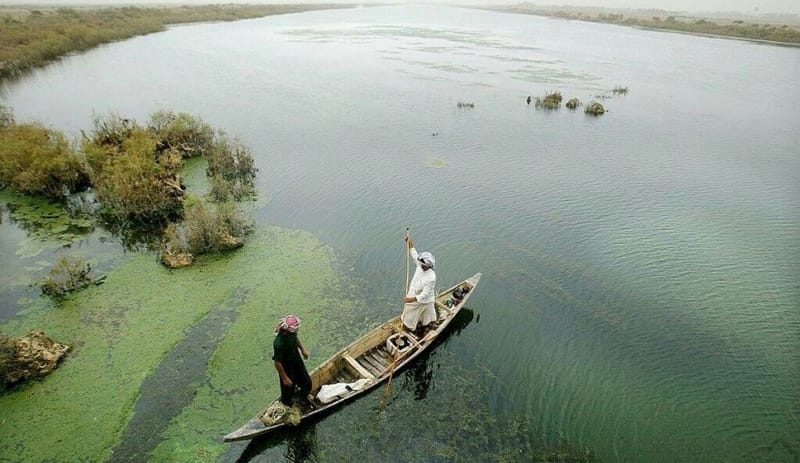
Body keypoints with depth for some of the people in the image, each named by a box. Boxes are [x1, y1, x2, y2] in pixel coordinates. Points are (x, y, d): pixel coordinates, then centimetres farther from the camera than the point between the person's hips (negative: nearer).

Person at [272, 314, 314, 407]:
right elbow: (277, 363, -29)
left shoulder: (291, 332, -21)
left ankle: (305, 393, 60)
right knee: (288, 386, 21)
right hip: (287, 368, -7)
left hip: (297, 360, 7)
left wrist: (303, 349, 8)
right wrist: (284, 378, -20)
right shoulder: (279, 344, -42)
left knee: (306, 380, 27)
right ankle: (287, 404, 52)